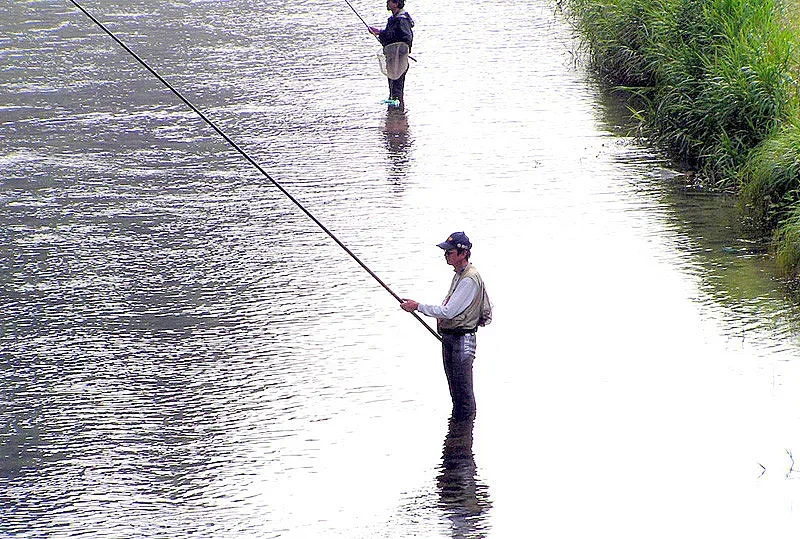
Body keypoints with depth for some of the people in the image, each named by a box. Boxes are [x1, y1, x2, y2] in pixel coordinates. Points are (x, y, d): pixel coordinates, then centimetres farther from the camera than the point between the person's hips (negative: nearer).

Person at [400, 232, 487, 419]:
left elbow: (449, 311, -22)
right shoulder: (458, 274, 14)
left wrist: (418, 306, -17)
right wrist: (441, 318, 11)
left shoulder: (470, 279, -19)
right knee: (454, 387, 18)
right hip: (448, 336, 10)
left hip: (462, 338, -10)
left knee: (463, 389, -5)